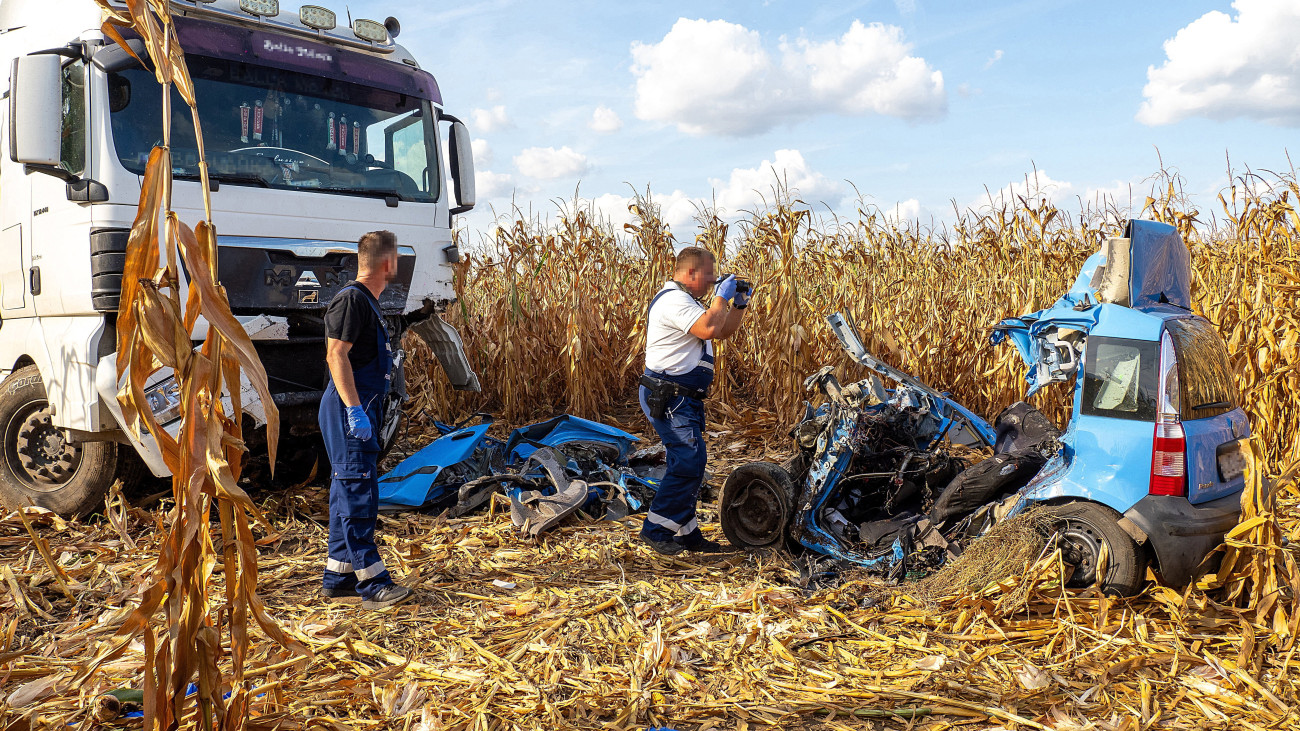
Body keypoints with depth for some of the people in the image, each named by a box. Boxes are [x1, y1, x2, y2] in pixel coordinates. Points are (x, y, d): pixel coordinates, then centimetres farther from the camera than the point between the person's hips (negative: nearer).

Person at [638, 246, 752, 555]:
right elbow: (708, 329, -29)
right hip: (668, 398, -11)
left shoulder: (687, 301, 20)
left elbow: (724, 331, 22)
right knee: (688, 462, -14)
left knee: (692, 463, 13)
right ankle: (656, 529, -5)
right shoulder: (673, 300, -15)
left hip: (684, 398, 11)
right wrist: (722, 296, -15)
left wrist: (739, 304, 7)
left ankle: (686, 532, 21)